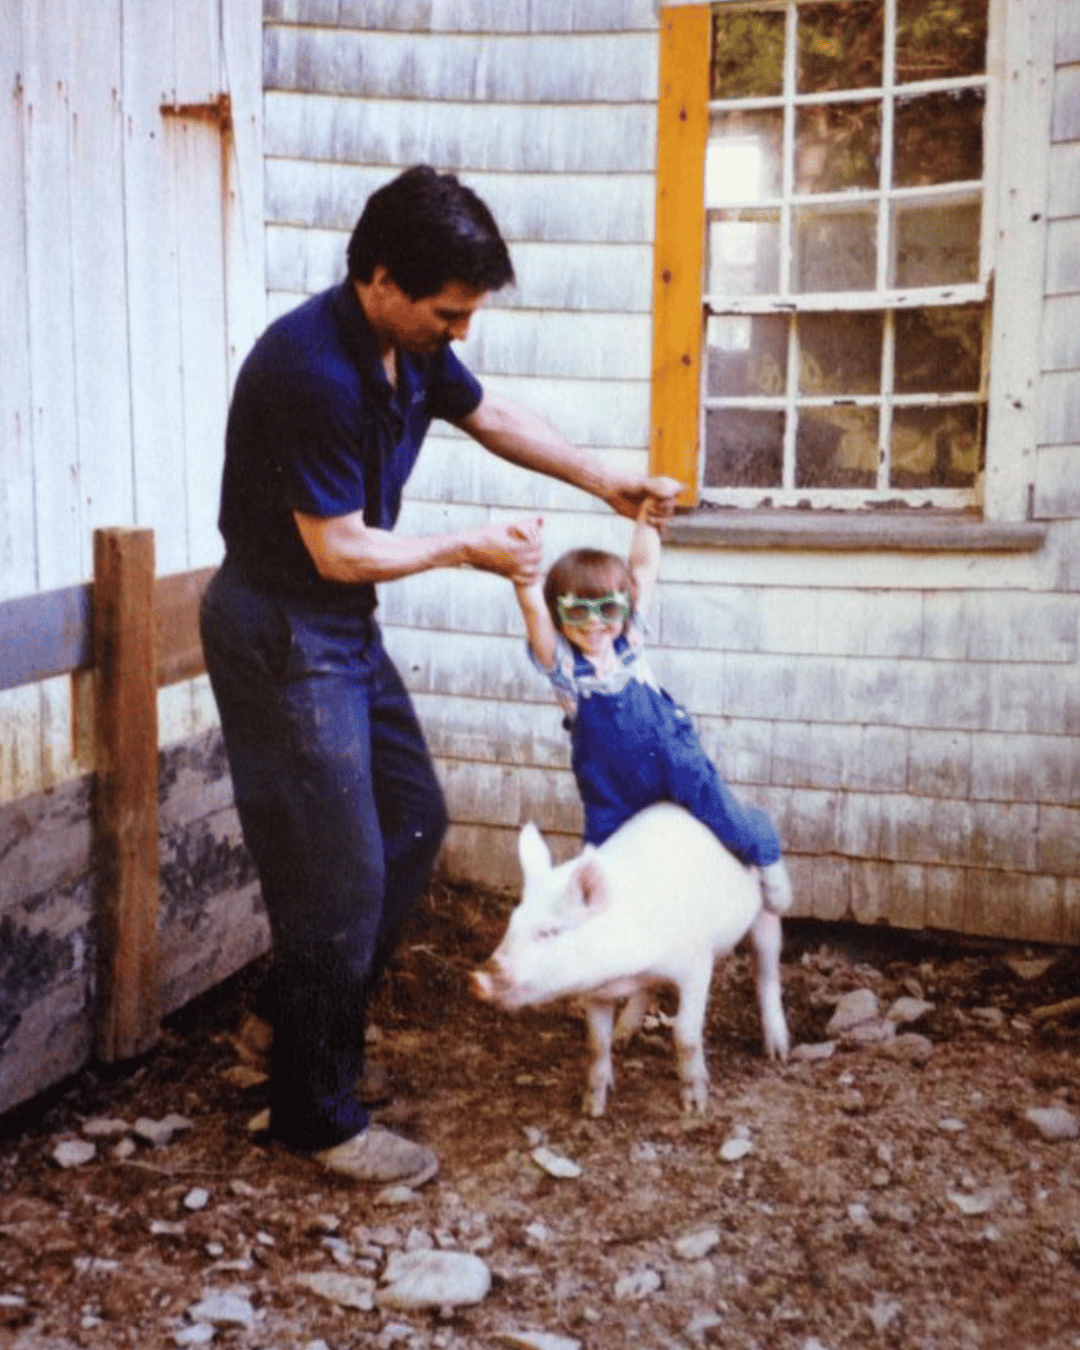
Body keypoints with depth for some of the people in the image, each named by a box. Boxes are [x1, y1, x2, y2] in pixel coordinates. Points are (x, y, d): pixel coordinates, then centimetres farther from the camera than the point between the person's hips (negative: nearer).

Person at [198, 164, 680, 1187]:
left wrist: (604, 481, 17)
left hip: (345, 628, 10)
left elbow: (488, 415, 20)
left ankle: (318, 1017, 35)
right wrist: (470, 550, -11)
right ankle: (318, 1115, 13)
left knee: (412, 820, 18)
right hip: (280, 633, -10)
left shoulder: (411, 344, 1)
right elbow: (340, 550, -23)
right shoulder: (311, 369, -27)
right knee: (337, 874, -4)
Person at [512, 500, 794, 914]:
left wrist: (647, 514, -7)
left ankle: (766, 853, 32)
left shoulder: (629, 638, -4)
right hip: (614, 790, 0)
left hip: (673, 758, 1)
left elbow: (644, 565, -1)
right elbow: (532, 605, -27)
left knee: (726, 820, 1)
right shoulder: (562, 661, -11)